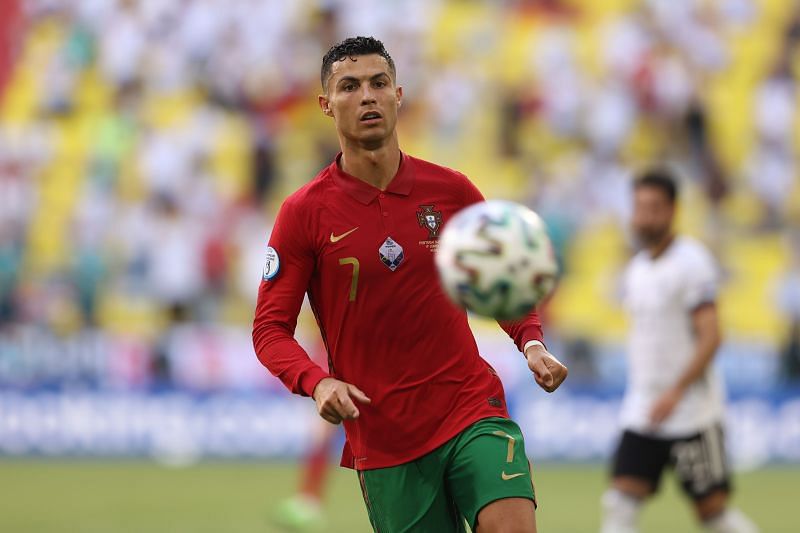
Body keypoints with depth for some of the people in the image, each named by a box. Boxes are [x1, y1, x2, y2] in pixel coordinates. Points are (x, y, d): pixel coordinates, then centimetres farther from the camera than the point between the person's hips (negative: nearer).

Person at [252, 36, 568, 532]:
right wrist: (317, 382, -19)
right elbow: (270, 328, 0)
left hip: (473, 409, 1)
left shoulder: (452, 190, 4)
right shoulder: (304, 213, -1)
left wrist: (531, 342, -1)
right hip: (382, 439, 0)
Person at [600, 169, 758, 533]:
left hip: (692, 416, -7)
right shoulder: (637, 268, 12)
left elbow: (710, 337, -17)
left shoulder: (692, 263, -11)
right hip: (641, 414, 7)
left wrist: (676, 392, -26)